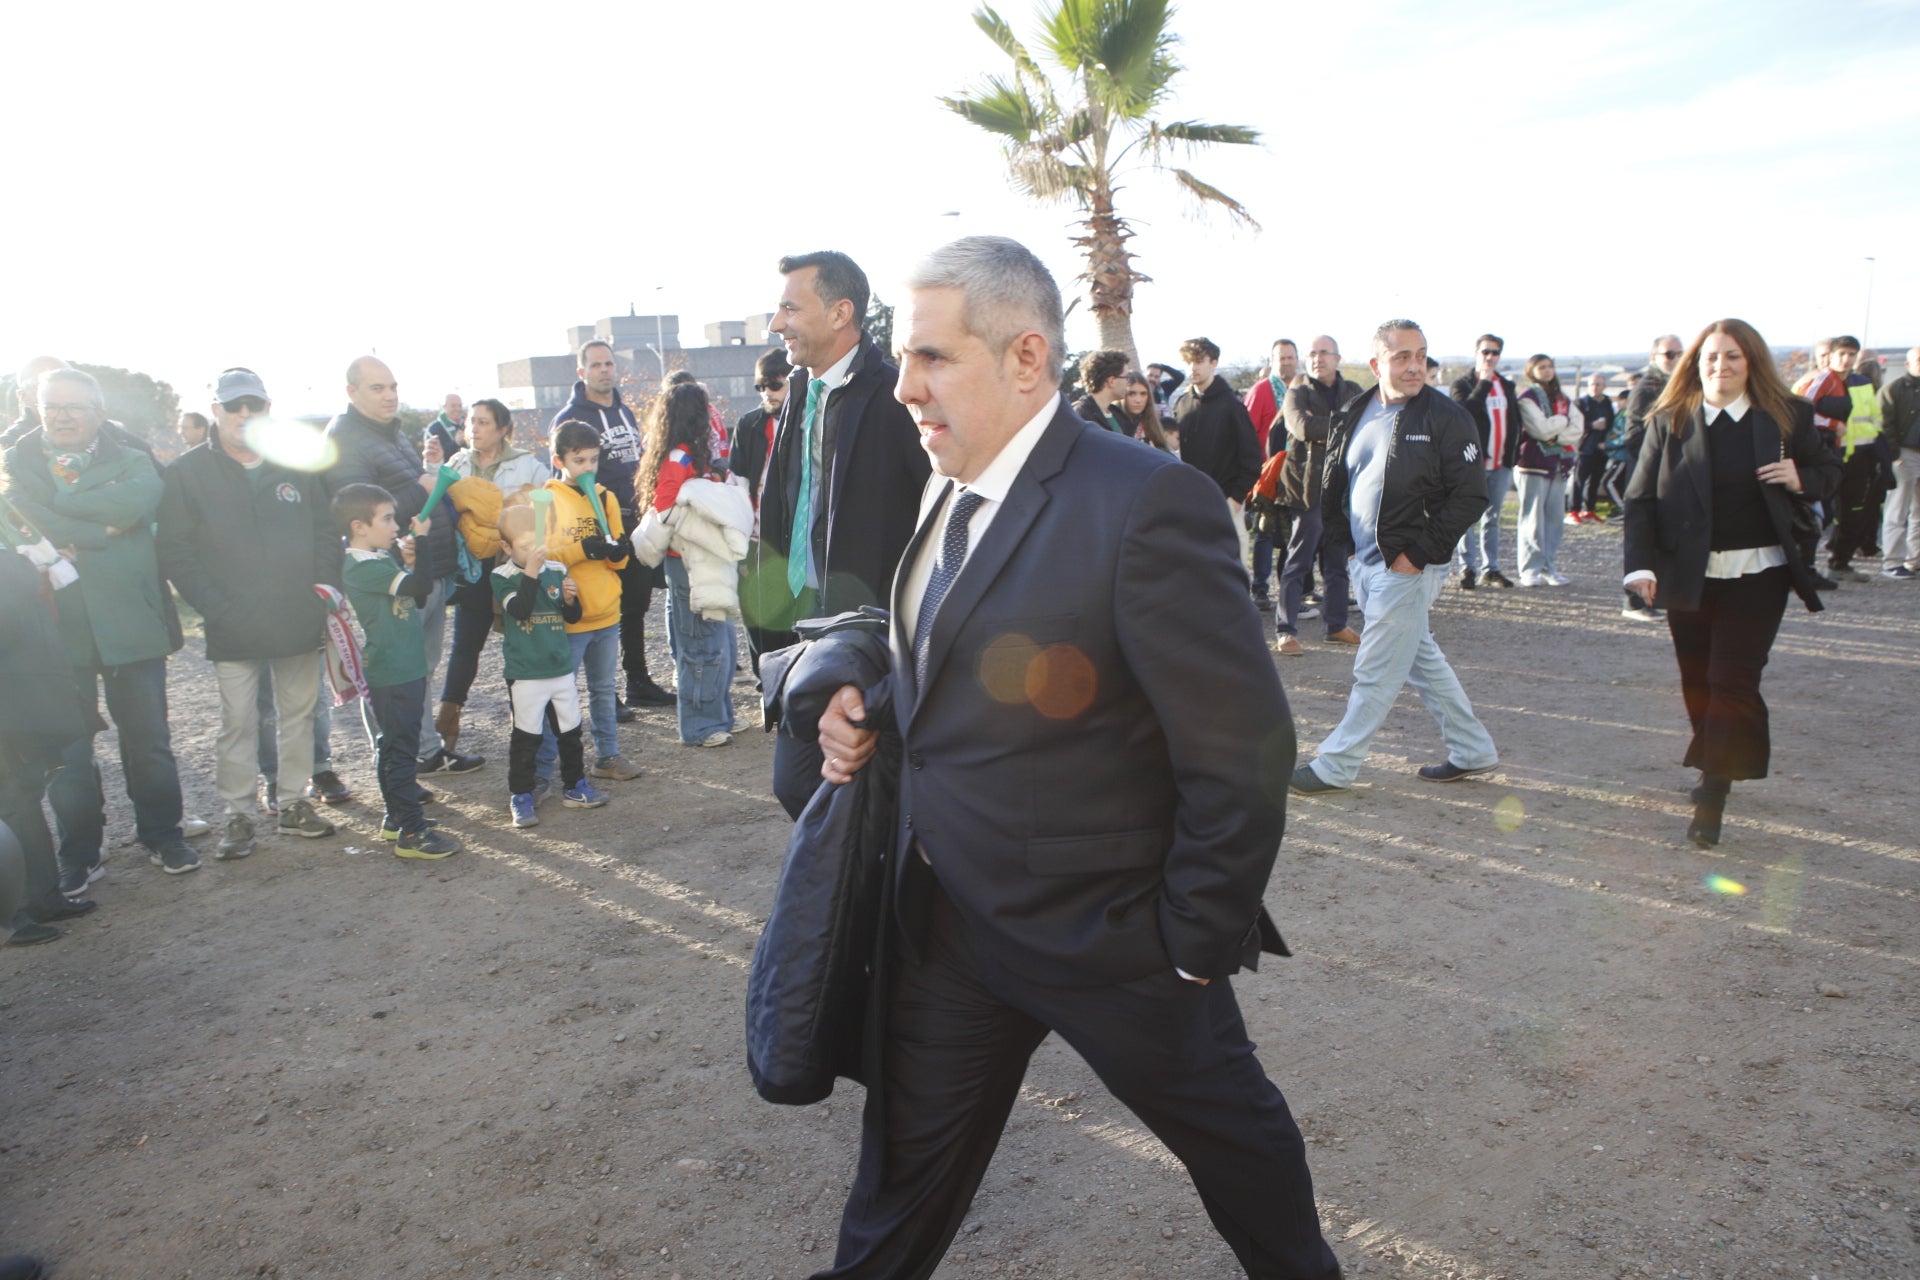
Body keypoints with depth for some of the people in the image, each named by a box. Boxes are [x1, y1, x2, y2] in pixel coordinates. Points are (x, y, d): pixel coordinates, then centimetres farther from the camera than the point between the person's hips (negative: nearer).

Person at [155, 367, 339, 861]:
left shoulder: (297, 466, 8)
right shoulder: (189, 472, 0)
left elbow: (326, 532, 11)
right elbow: (174, 550, -3)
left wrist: (325, 585, -3)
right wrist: (216, 607, -12)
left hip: (299, 621, 3)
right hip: (233, 629, -2)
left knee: (298, 713, 10)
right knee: (238, 722, 3)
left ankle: (293, 802, 23)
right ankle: (239, 815, 15)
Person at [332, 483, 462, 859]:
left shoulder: (382, 558, 10)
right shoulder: (363, 567, -20)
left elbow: (417, 597, 16)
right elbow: (421, 585, -31)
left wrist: (409, 560, 1)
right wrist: (423, 540, -21)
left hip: (406, 669, 10)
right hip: (392, 676, -10)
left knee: (394, 747, 18)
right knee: (401, 751, -5)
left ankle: (397, 818, 30)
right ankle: (410, 833, 1)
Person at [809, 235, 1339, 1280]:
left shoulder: (1146, 503, -24)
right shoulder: (943, 493, 2)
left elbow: (1242, 751, -21)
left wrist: (1196, 944, -14)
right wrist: (868, 707, -4)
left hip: (1103, 930, -5)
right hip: (942, 917, 6)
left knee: (1225, 1123, 21)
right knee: (908, 1152, 21)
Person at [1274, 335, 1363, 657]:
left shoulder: (1353, 393, 13)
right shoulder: (1298, 393, 0)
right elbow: (1303, 427, -20)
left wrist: (1323, 427, -14)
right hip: (1310, 488, -5)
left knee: (1338, 561, 12)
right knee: (1298, 563, -4)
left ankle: (1337, 625, 22)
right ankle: (1285, 631, 0)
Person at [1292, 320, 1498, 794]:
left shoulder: (1446, 417, -11)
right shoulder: (1354, 414, 7)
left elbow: (1470, 496, -13)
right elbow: (1331, 484, 18)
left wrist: (1418, 554, -16)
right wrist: (1342, 541, 10)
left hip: (1409, 566, -7)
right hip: (1364, 562, 7)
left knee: (1376, 670, -1)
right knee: (1421, 656, 17)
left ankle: (1335, 767, 10)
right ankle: (1472, 749, 31)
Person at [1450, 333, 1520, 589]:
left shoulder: (1507, 385, 15)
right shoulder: (1463, 384, -2)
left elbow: (1515, 420, 19)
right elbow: (1464, 411, -22)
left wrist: (1513, 453, 10)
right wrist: (1484, 383, -18)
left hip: (1501, 463, 6)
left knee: (1493, 518, 11)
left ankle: (1490, 569, 17)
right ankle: (1469, 568, 4)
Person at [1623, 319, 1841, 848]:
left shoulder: (1786, 417, 1)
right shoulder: (1669, 421, 0)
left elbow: (1829, 471, 13)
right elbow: (1640, 498, -4)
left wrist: (1802, 479, -11)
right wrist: (1640, 564, -16)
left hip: (1758, 573, -1)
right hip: (1689, 575, 2)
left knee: (1732, 680, -8)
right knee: (1697, 683, 10)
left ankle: (1712, 797, -4)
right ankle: (1717, 769, 32)